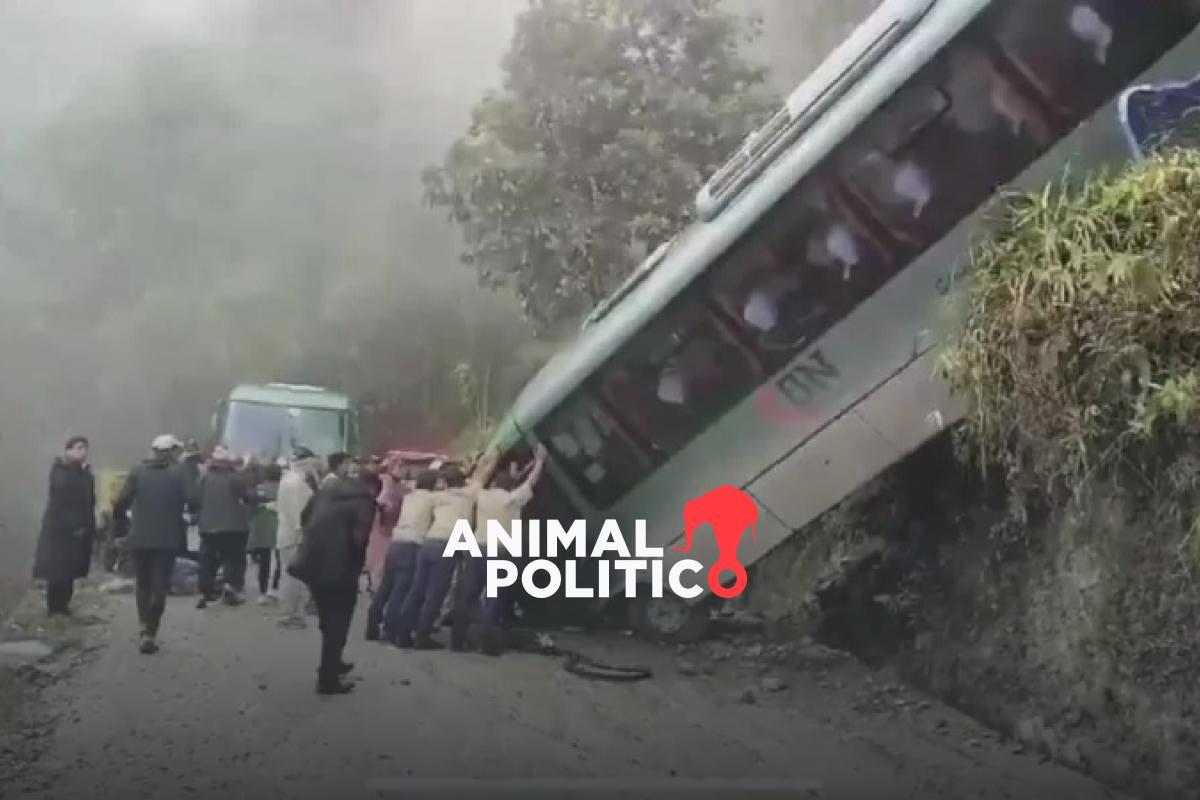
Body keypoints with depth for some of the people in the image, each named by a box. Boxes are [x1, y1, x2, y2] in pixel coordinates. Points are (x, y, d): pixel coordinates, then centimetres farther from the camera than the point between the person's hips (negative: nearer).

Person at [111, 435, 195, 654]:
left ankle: (145, 629, 8)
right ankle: (150, 633, -3)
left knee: (143, 585, 17)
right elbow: (193, 500, -13)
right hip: (168, 538, -2)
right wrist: (181, 509, 8)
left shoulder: (138, 471, 2)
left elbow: (122, 501, -7)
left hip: (140, 537, 2)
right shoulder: (179, 472, -2)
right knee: (159, 586, 5)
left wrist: (120, 519, 11)